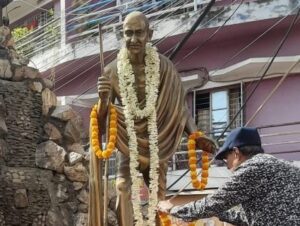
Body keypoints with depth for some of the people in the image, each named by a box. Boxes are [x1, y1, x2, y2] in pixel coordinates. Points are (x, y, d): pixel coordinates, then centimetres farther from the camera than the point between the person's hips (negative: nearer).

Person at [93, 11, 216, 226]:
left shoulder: (163, 66, -10)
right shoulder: (113, 70, -10)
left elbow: (179, 105, 0)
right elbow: (101, 118, -5)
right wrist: (104, 99, -27)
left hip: (157, 143, 2)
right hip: (128, 144, -1)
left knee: (159, 195, 8)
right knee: (123, 188, -20)